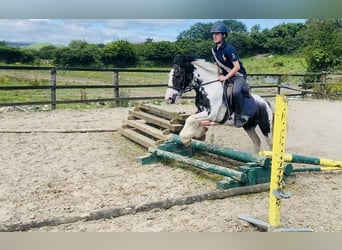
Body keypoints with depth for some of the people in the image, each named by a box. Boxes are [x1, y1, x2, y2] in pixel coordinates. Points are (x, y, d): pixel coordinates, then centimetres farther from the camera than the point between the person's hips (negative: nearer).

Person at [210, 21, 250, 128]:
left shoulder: (229, 48, -23)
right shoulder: (214, 49, 1)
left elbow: (237, 67, -24)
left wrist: (226, 77, -24)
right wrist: (220, 74, 5)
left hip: (238, 75, -9)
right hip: (225, 75, 9)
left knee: (236, 91, -34)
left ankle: (238, 117, -21)